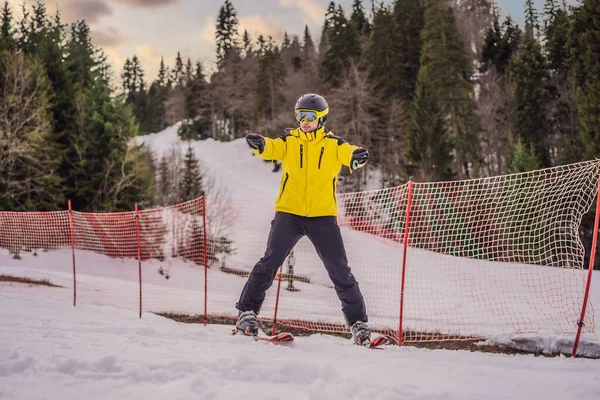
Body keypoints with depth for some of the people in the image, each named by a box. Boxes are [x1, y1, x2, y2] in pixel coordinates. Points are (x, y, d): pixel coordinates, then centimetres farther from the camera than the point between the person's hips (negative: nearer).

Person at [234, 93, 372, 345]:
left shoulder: (333, 144, 5)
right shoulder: (289, 141, 6)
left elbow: (348, 153, -15)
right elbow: (271, 148, -13)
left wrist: (357, 156, -40)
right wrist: (259, 144, -37)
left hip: (323, 216, 0)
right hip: (289, 213, 0)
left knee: (339, 270, -1)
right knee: (269, 262, -10)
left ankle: (358, 322, 10)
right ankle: (247, 311, 5)